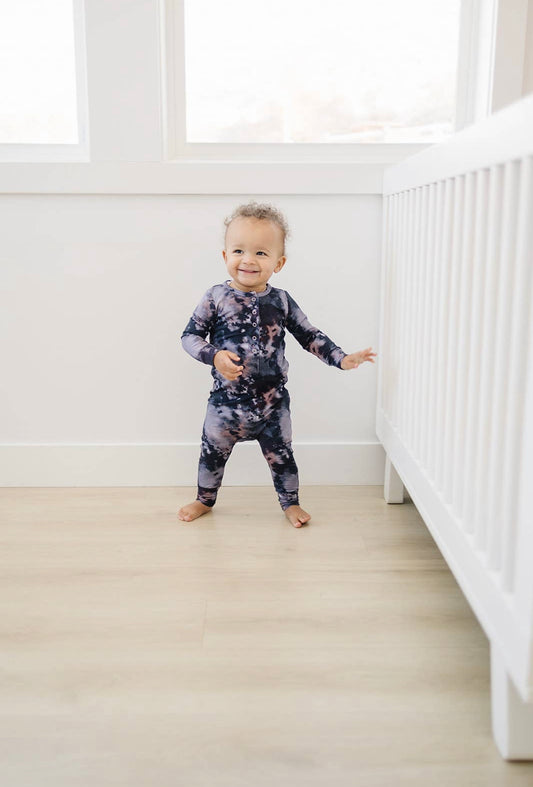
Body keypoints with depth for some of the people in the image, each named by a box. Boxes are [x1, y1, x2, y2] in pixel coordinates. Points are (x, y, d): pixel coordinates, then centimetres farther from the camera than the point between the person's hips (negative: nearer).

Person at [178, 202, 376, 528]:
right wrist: (214, 356, -24)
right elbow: (190, 336, -6)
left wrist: (342, 358, -5)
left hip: (273, 401, 1)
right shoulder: (216, 298, -8)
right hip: (227, 400, -1)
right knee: (213, 453, 17)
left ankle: (291, 503, 37)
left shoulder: (282, 301, -3)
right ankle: (205, 500, 41)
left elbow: (310, 336, 4)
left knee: (281, 455, 15)